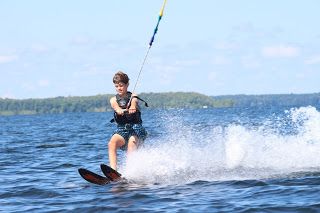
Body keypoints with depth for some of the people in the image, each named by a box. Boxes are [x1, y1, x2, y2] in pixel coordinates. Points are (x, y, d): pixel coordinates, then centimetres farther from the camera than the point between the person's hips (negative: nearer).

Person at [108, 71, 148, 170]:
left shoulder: (132, 97, 6)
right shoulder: (113, 100, 11)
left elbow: (134, 105, -18)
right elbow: (117, 109, -13)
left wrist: (132, 108, -45)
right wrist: (122, 111, -38)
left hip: (136, 128, -2)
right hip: (121, 129, 2)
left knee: (132, 143, -33)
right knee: (112, 143, -28)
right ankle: (113, 170, -40)